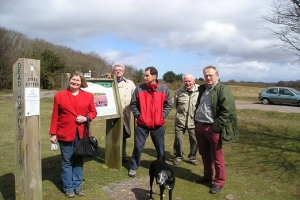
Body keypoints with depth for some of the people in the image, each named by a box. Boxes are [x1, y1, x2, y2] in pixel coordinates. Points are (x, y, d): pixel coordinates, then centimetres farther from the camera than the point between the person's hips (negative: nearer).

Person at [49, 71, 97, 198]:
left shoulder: (88, 96, 3)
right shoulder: (59, 96, -2)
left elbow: (93, 112, 9)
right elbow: (55, 116, -1)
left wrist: (86, 118, -12)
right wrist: (53, 133, -2)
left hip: (81, 134, 2)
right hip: (65, 134, -2)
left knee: (79, 160, 12)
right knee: (67, 161, 8)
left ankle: (77, 185, 26)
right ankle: (68, 187, 21)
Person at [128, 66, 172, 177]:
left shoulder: (164, 89, -2)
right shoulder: (139, 89, -3)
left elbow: (168, 105, 5)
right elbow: (133, 104, 5)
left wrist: (162, 116, -5)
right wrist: (138, 115, -5)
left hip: (158, 125, 1)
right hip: (142, 124, 0)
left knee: (160, 149, 13)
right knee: (138, 147, 5)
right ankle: (133, 167, 23)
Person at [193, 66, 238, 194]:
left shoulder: (223, 90, -11)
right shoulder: (202, 89, 13)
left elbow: (227, 111, -17)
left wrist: (217, 127, -19)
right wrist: (196, 122, 14)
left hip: (213, 129, -7)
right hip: (199, 127, 7)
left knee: (217, 157, 4)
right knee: (204, 154, 19)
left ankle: (219, 182, 19)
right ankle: (207, 176, 36)